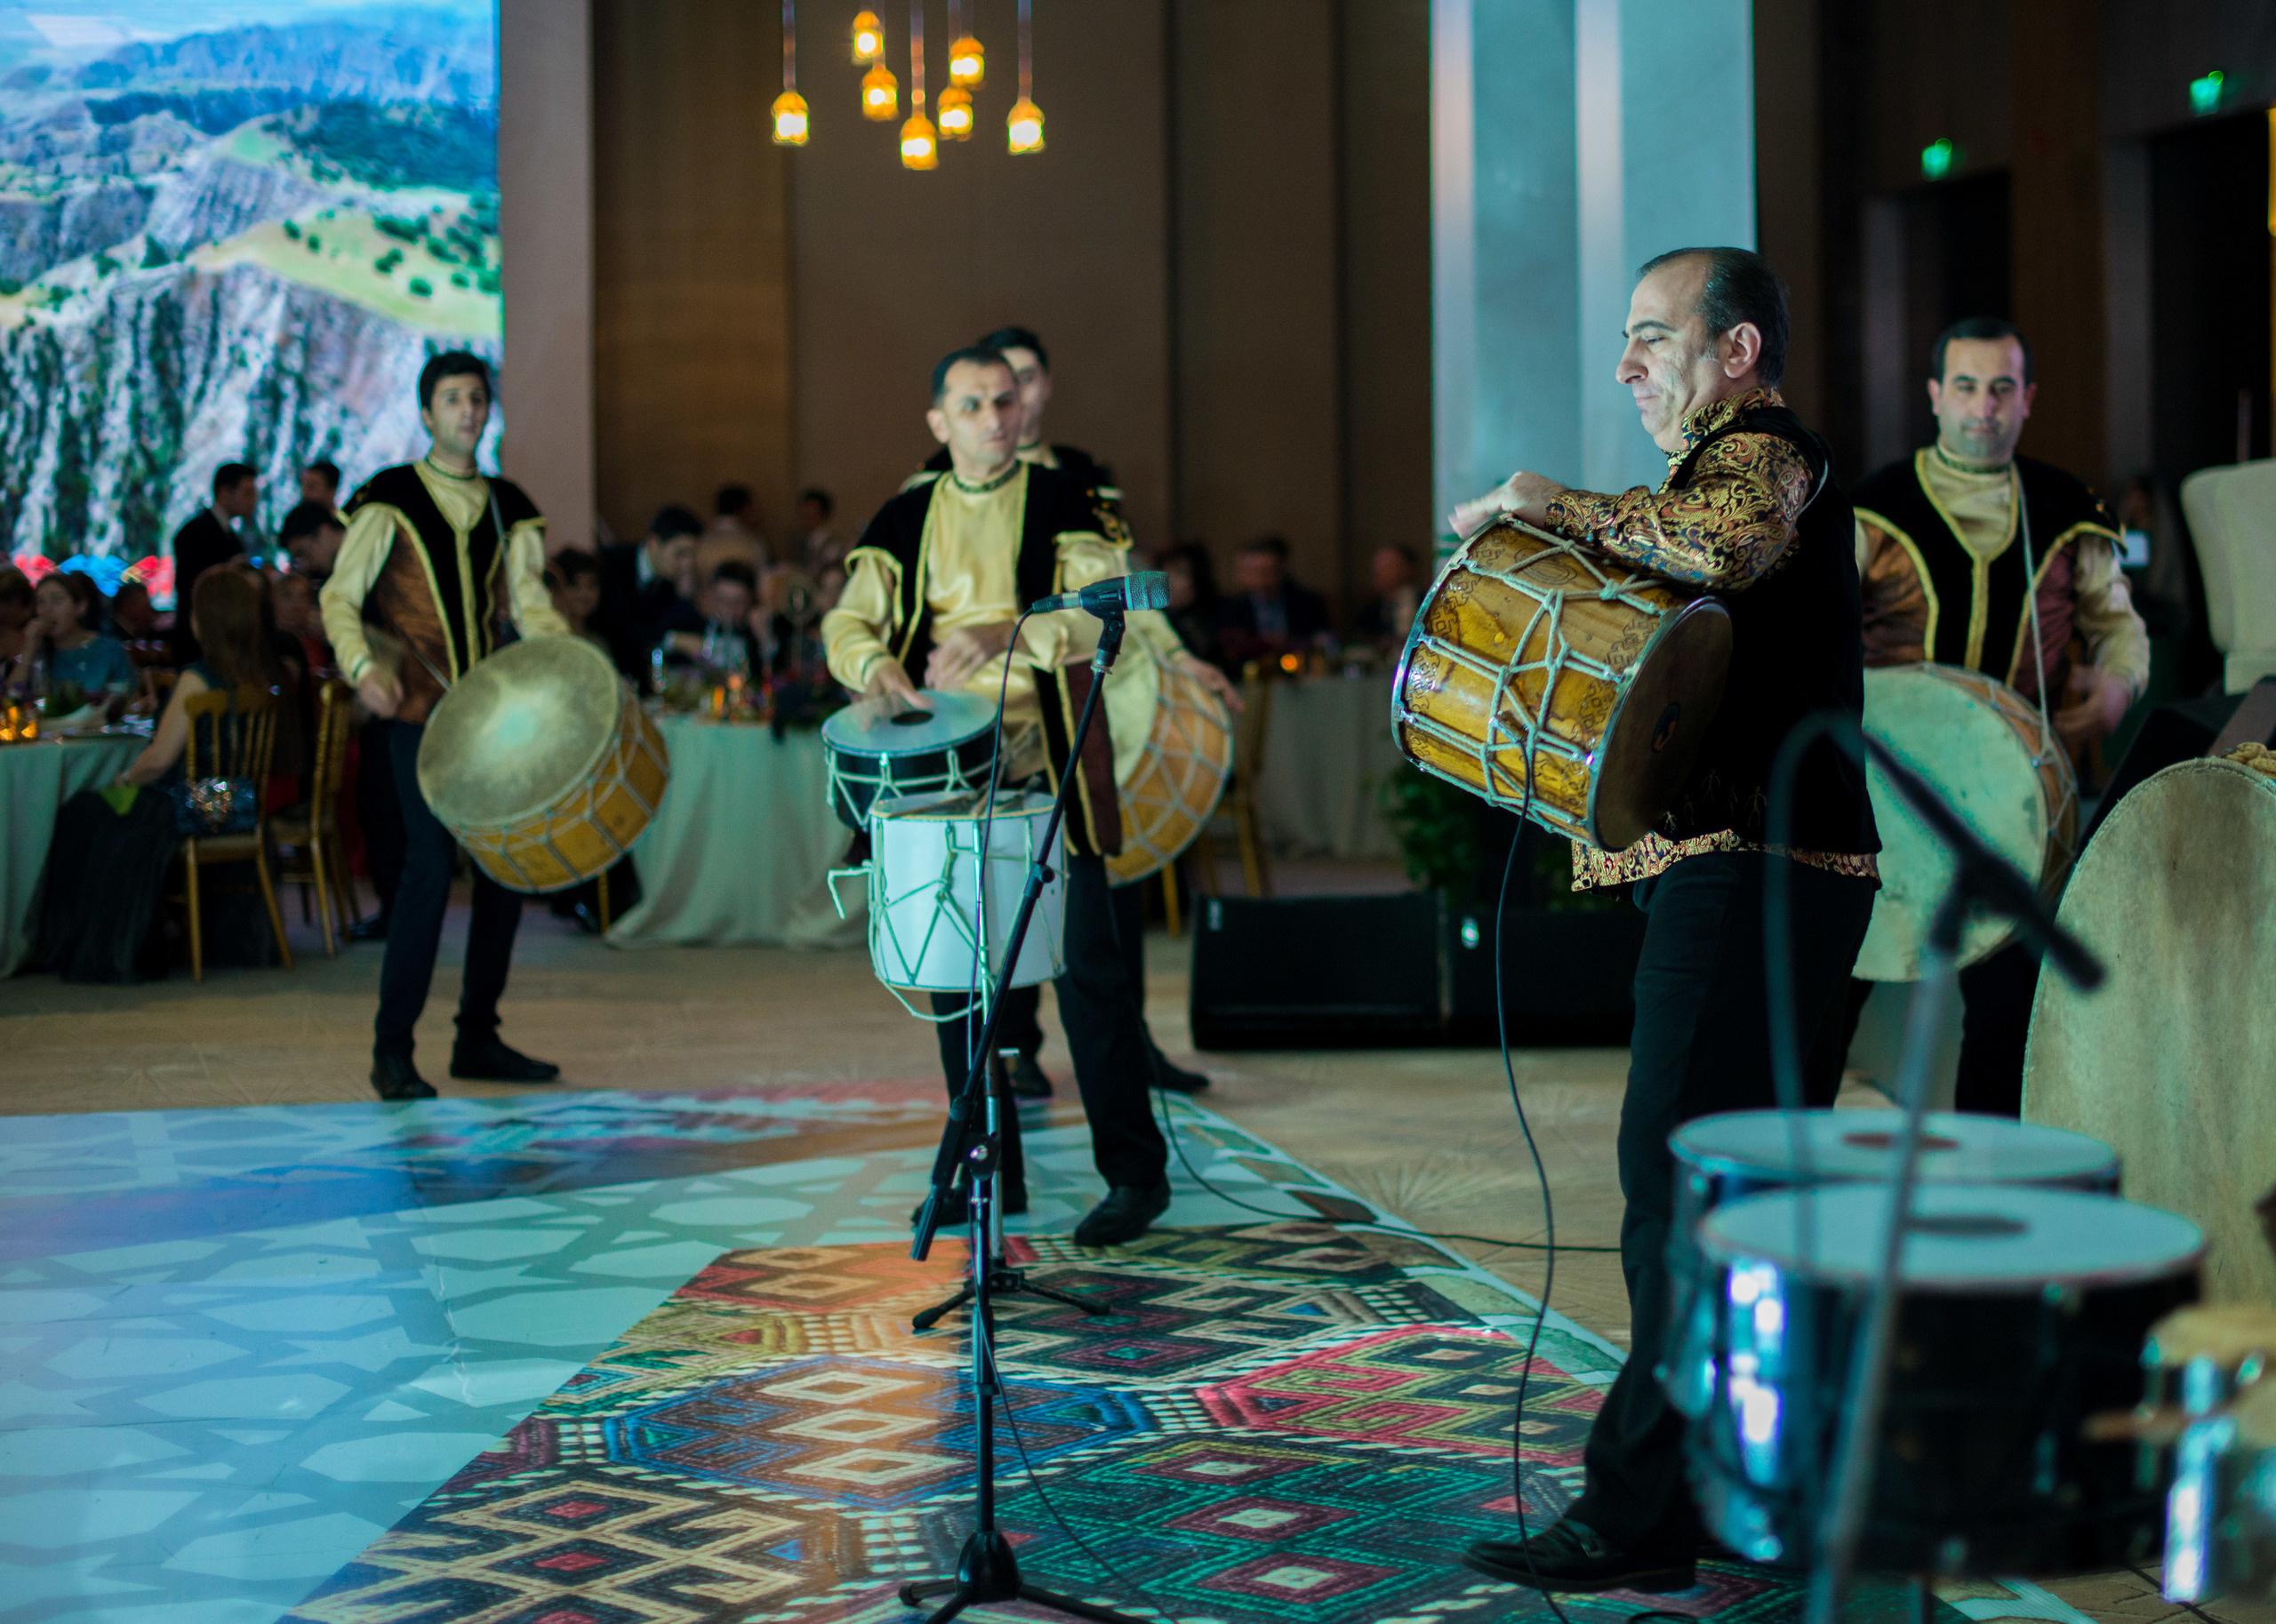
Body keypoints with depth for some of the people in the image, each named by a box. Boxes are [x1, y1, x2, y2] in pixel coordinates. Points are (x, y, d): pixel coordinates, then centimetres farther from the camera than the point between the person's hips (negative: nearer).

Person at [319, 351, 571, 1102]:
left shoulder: (507, 507, 13)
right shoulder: (390, 499, 0)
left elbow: (530, 605, 9)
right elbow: (340, 596, -2)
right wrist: (362, 666, -19)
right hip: (420, 709, -5)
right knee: (430, 864, -14)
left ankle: (478, 1039, 16)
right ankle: (392, 1048, -6)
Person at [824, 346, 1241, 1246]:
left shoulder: (1062, 502, 0)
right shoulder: (904, 520, 12)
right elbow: (847, 622, 7)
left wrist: (1002, 637, -30)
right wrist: (877, 665, -17)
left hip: (1048, 771, -4)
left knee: (1087, 968, -5)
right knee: (955, 971, 8)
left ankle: (1135, 1172, 3)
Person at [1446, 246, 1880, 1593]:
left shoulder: (1761, 452, -8)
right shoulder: (1753, 467, 25)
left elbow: (1727, 542, -32)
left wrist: (1556, 506, -21)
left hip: (1754, 866, -11)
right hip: (1748, 863, 11)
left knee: (1681, 1183, -12)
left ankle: (1640, 1518, -11)